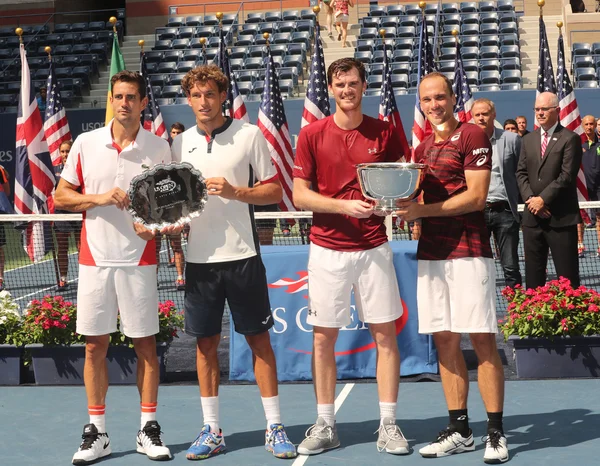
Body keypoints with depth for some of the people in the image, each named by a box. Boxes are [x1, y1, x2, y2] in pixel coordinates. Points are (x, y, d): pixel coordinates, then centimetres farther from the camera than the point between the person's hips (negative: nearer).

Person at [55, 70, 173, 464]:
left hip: (139, 260, -1)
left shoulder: (160, 148, 2)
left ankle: (149, 429, 14)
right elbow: (61, 197, 7)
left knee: (146, 343, 3)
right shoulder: (85, 143, 4)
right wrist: (99, 198, -10)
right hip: (95, 258, 1)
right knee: (95, 344, 5)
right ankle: (97, 433, 15)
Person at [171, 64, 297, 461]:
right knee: (205, 342, 7)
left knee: (258, 338, 3)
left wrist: (234, 191, -16)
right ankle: (212, 431, 17)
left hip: (242, 256, -3)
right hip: (199, 259, 3)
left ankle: (275, 427, 13)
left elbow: (275, 191, -1)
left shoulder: (249, 134, 0)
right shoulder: (181, 143, 10)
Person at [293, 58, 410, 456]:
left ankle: (388, 424, 12)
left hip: (374, 248, 1)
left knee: (385, 334, 2)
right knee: (323, 337, 4)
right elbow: (299, 196, -2)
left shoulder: (385, 132, 4)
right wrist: (345, 205, -15)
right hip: (327, 249, 0)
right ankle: (326, 426, 16)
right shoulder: (312, 134, 1)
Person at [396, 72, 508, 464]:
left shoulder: (473, 137, -4)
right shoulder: (422, 148, 17)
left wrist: (422, 210, -17)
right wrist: (402, 202, 0)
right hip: (431, 253, 7)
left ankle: (496, 433, 3)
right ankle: (460, 431, 16)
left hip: (469, 252, -7)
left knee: (482, 340, -4)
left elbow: (476, 196, -13)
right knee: (445, 340, 7)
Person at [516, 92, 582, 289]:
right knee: (533, 274, 9)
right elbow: (521, 173, 9)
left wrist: (543, 199, -14)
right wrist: (530, 199, -6)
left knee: (567, 275, -1)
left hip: (561, 216, -5)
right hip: (533, 215, 6)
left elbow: (567, 175, -12)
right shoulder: (528, 140, 14)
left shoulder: (570, 139, -4)